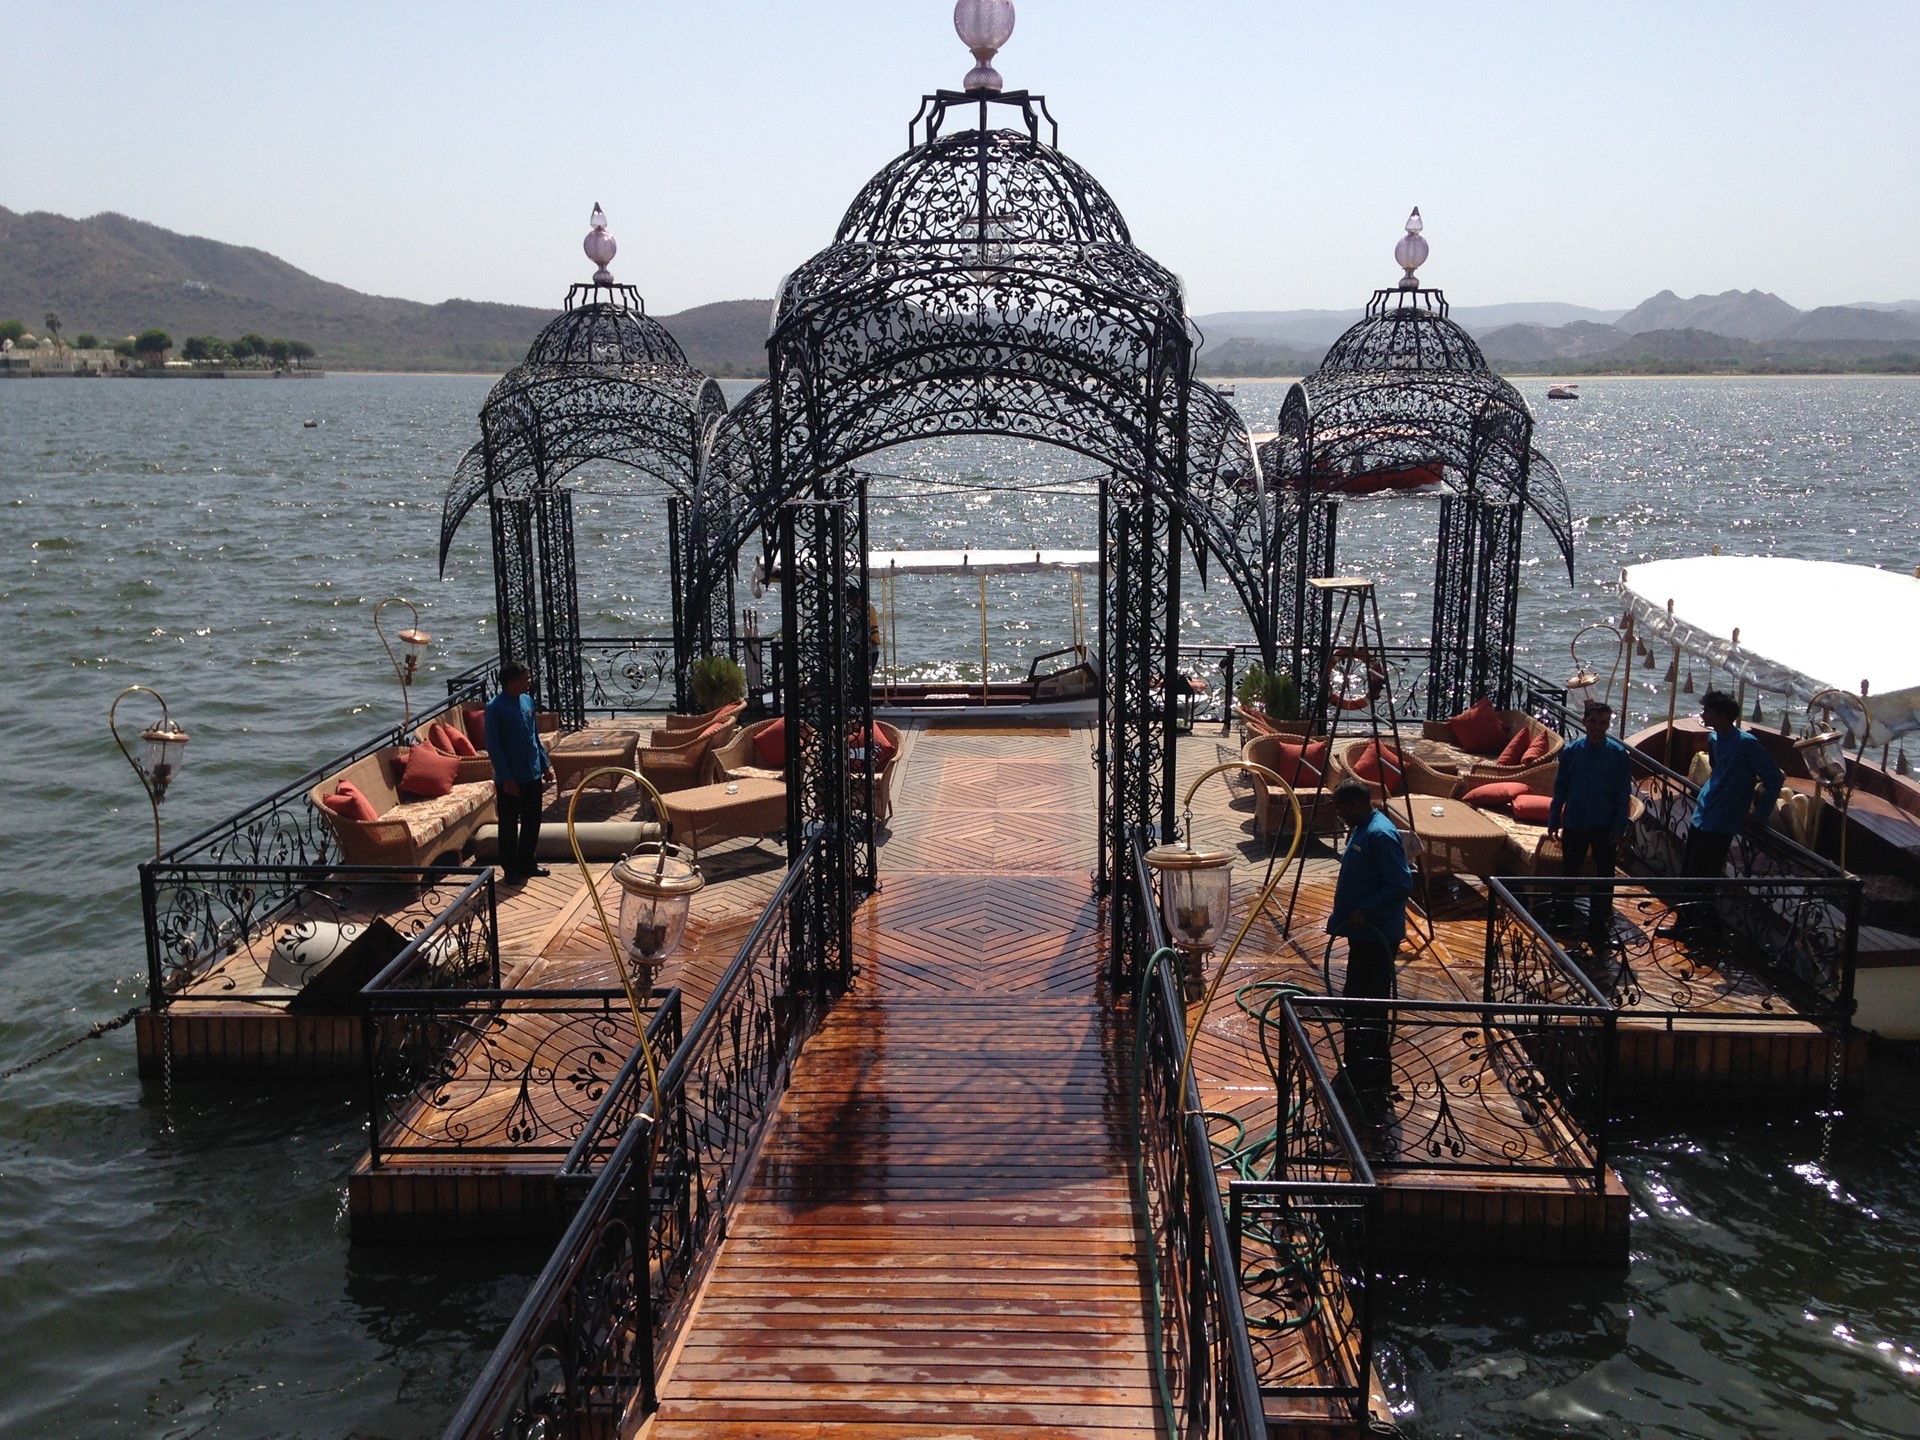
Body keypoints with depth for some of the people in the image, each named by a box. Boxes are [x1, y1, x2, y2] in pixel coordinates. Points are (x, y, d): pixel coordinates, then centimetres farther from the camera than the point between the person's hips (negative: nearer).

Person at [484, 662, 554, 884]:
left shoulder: (527, 701, 6)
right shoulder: (495, 707, -15)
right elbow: (493, 746, -16)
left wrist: (546, 764, 12)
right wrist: (505, 777, -18)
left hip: (533, 774, 7)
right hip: (510, 778, -7)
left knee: (532, 821, 15)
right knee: (509, 825, 5)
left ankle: (527, 863, 29)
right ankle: (510, 869, 16)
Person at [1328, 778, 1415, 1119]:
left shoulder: (1380, 835, -20)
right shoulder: (1362, 830, 12)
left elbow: (1401, 884, -25)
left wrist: (1365, 912, -25)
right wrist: (1343, 919, 21)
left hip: (1377, 936, -11)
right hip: (1363, 933, 11)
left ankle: (1375, 1084, 2)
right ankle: (1355, 1070, 29)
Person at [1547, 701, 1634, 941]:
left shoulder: (1619, 754, -7)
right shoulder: (1571, 751, -4)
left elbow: (1623, 794, -4)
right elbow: (1560, 789, 2)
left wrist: (1619, 827, -9)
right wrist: (1553, 821, 1)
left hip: (1605, 825, -1)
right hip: (1574, 822, 1)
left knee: (1605, 876, 5)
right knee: (1569, 872, 12)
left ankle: (1598, 925, 16)